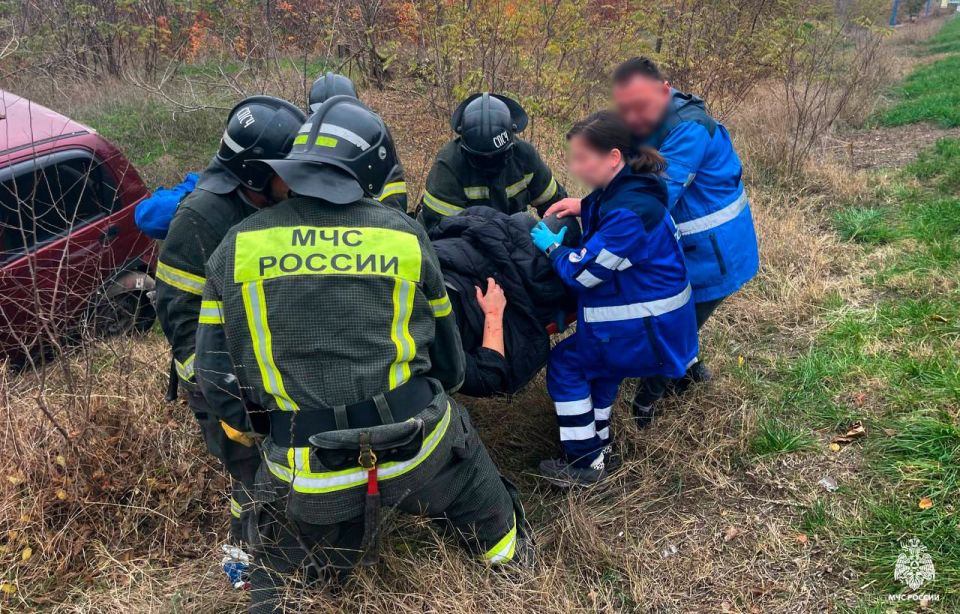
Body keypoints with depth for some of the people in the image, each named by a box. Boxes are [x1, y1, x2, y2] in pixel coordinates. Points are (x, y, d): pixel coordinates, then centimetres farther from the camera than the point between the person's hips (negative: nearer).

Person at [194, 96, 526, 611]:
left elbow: (215, 374, 3)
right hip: (420, 447, 0)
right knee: (482, 504, 32)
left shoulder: (238, 247, 0)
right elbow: (447, 360, 9)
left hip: (304, 472, 1)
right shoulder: (405, 236, -1)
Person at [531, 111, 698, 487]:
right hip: (653, 318, 10)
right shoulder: (624, 190, 2)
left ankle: (586, 463, 12)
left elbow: (583, 271, -23)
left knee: (564, 365, 3)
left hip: (646, 329, -10)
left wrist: (552, 247, -6)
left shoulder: (628, 210, -29)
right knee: (597, 363, 27)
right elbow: (599, 250, 12)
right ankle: (597, 444, 40)